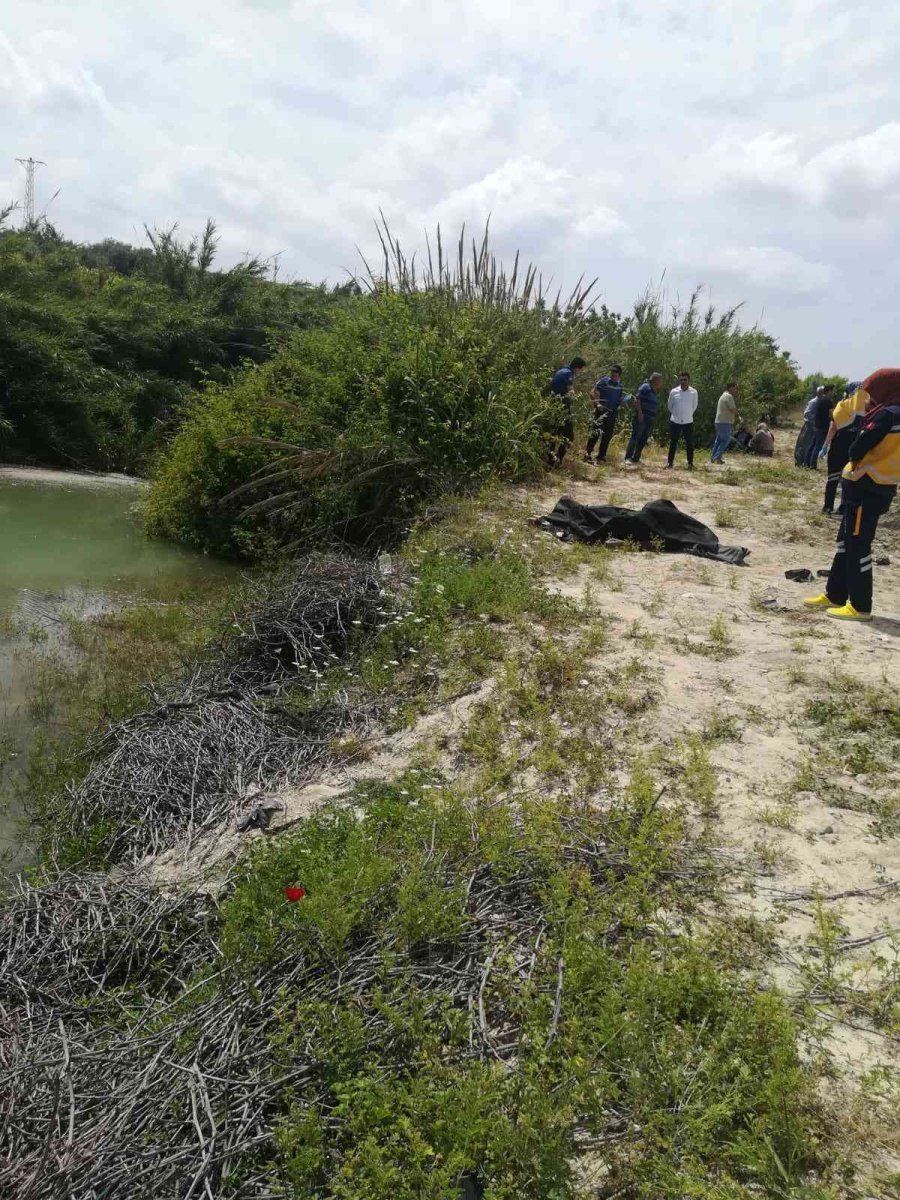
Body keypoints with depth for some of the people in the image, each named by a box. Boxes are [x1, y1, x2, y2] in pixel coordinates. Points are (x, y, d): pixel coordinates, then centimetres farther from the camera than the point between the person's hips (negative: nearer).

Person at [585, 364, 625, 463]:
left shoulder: (619, 385, 8)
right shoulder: (603, 381, -8)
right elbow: (593, 392, -11)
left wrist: (619, 405, 4)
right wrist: (597, 403, -23)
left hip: (612, 413, 6)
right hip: (601, 411, -6)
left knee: (608, 435, 7)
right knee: (596, 432, -12)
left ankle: (601, 456, 16)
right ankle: (587, 454, -8)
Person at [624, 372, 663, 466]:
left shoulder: (654, 392, 20)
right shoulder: (645, 387, -5)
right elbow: (637, 399, -14)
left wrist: (654, 419, 17)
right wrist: (639, 412, -21)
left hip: (650, 420, 9)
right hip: (641, 418, -9)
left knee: (643, 440, 6)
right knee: (635, 437, -13)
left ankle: (636, 459, 9)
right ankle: (628, 458, -17)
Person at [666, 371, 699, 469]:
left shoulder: (694, 392, -5)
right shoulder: (674, 392, -4)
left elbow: (694, 406, 10)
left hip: (688, 422, 0)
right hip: (675, 421, 0)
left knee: (689, 443, 2)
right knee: (673, 442, 5)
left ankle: (690, 463, 10)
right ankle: (670, 462, 13)